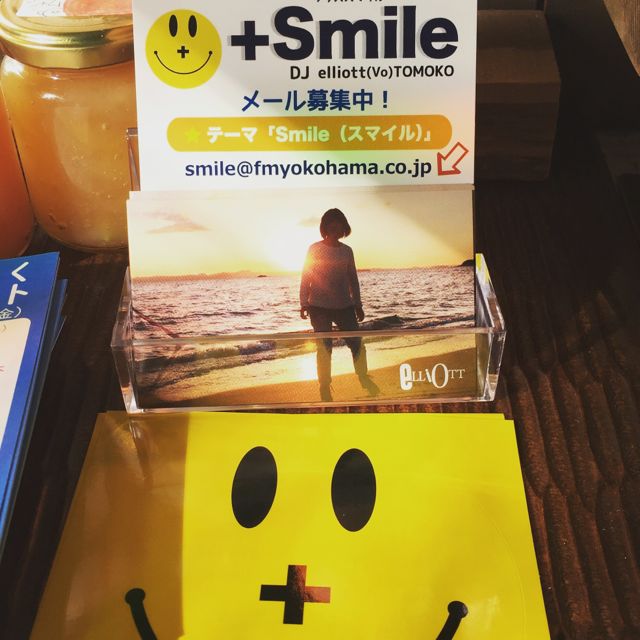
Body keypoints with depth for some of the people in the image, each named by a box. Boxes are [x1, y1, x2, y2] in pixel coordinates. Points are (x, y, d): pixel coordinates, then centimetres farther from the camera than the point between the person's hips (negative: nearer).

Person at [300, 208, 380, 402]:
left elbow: (353, 279, 14)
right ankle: (325, 387, 9)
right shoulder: (315, 249, -1)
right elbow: (306, 277, 0)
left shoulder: (346, 251, 8)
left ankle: (364, 379, 19)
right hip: (319, 307, -3)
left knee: (356, 343, 1)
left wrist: (357, 304, 13)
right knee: (325, 347, -1)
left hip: (344, 306, 3)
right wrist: (304, 303, -6)